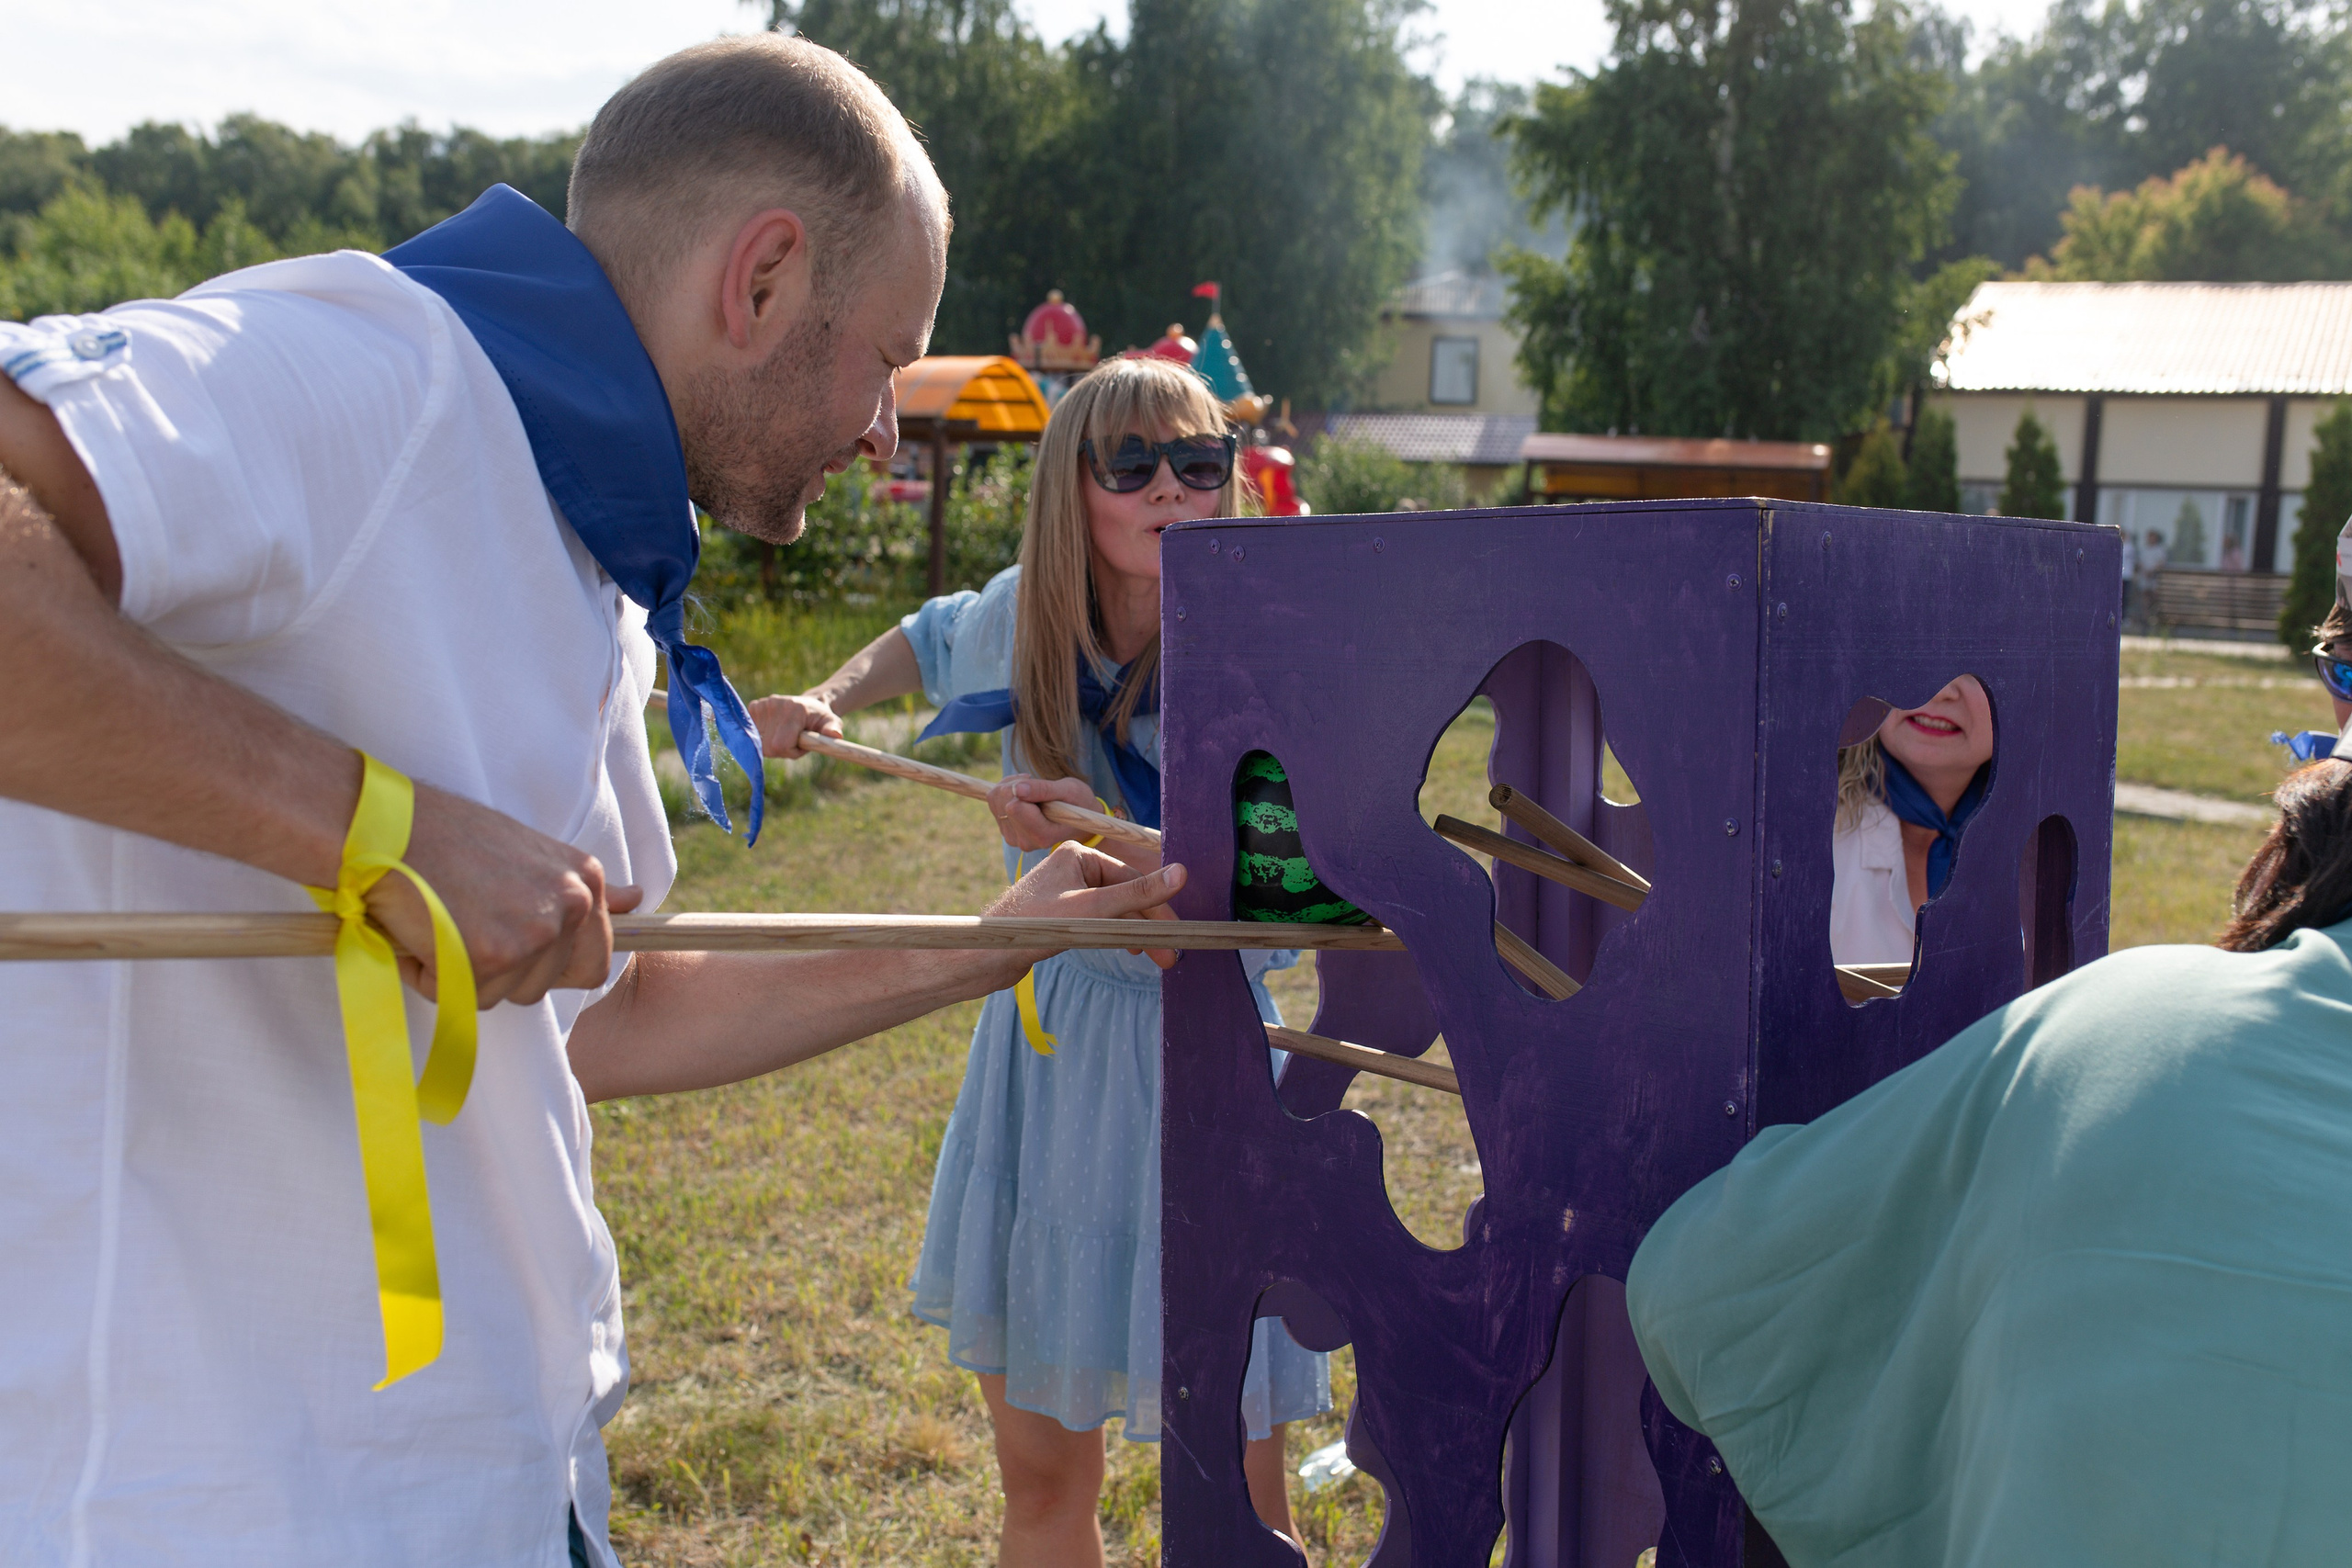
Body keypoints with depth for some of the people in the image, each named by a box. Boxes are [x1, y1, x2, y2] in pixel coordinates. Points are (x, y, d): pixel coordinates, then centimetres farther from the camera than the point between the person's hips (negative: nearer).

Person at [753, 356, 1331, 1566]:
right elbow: (932, 642, 22)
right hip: (1038, 1035, 4)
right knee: (1037, 1464, 15)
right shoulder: (1024, 616, -3)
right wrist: (830, 700, 7)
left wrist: (1109, 849, -34)